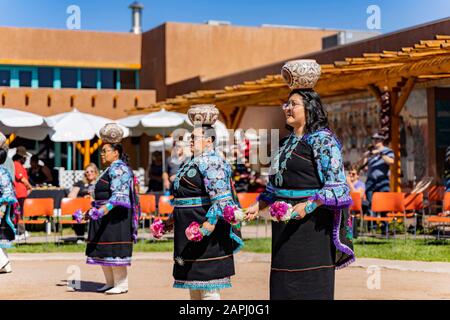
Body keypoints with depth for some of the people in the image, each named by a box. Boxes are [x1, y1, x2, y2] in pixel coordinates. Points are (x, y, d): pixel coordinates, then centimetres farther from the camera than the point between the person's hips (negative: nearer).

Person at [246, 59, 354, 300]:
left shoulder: (322, 140, -9)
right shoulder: (287, 142, 16)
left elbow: (336, 185, -16)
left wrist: (308, 206, -27)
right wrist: (258, 206, 11)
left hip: (311, 223, -8)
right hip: (286, 226, 8)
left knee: (310, 285, -5)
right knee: (285, 284, 9)